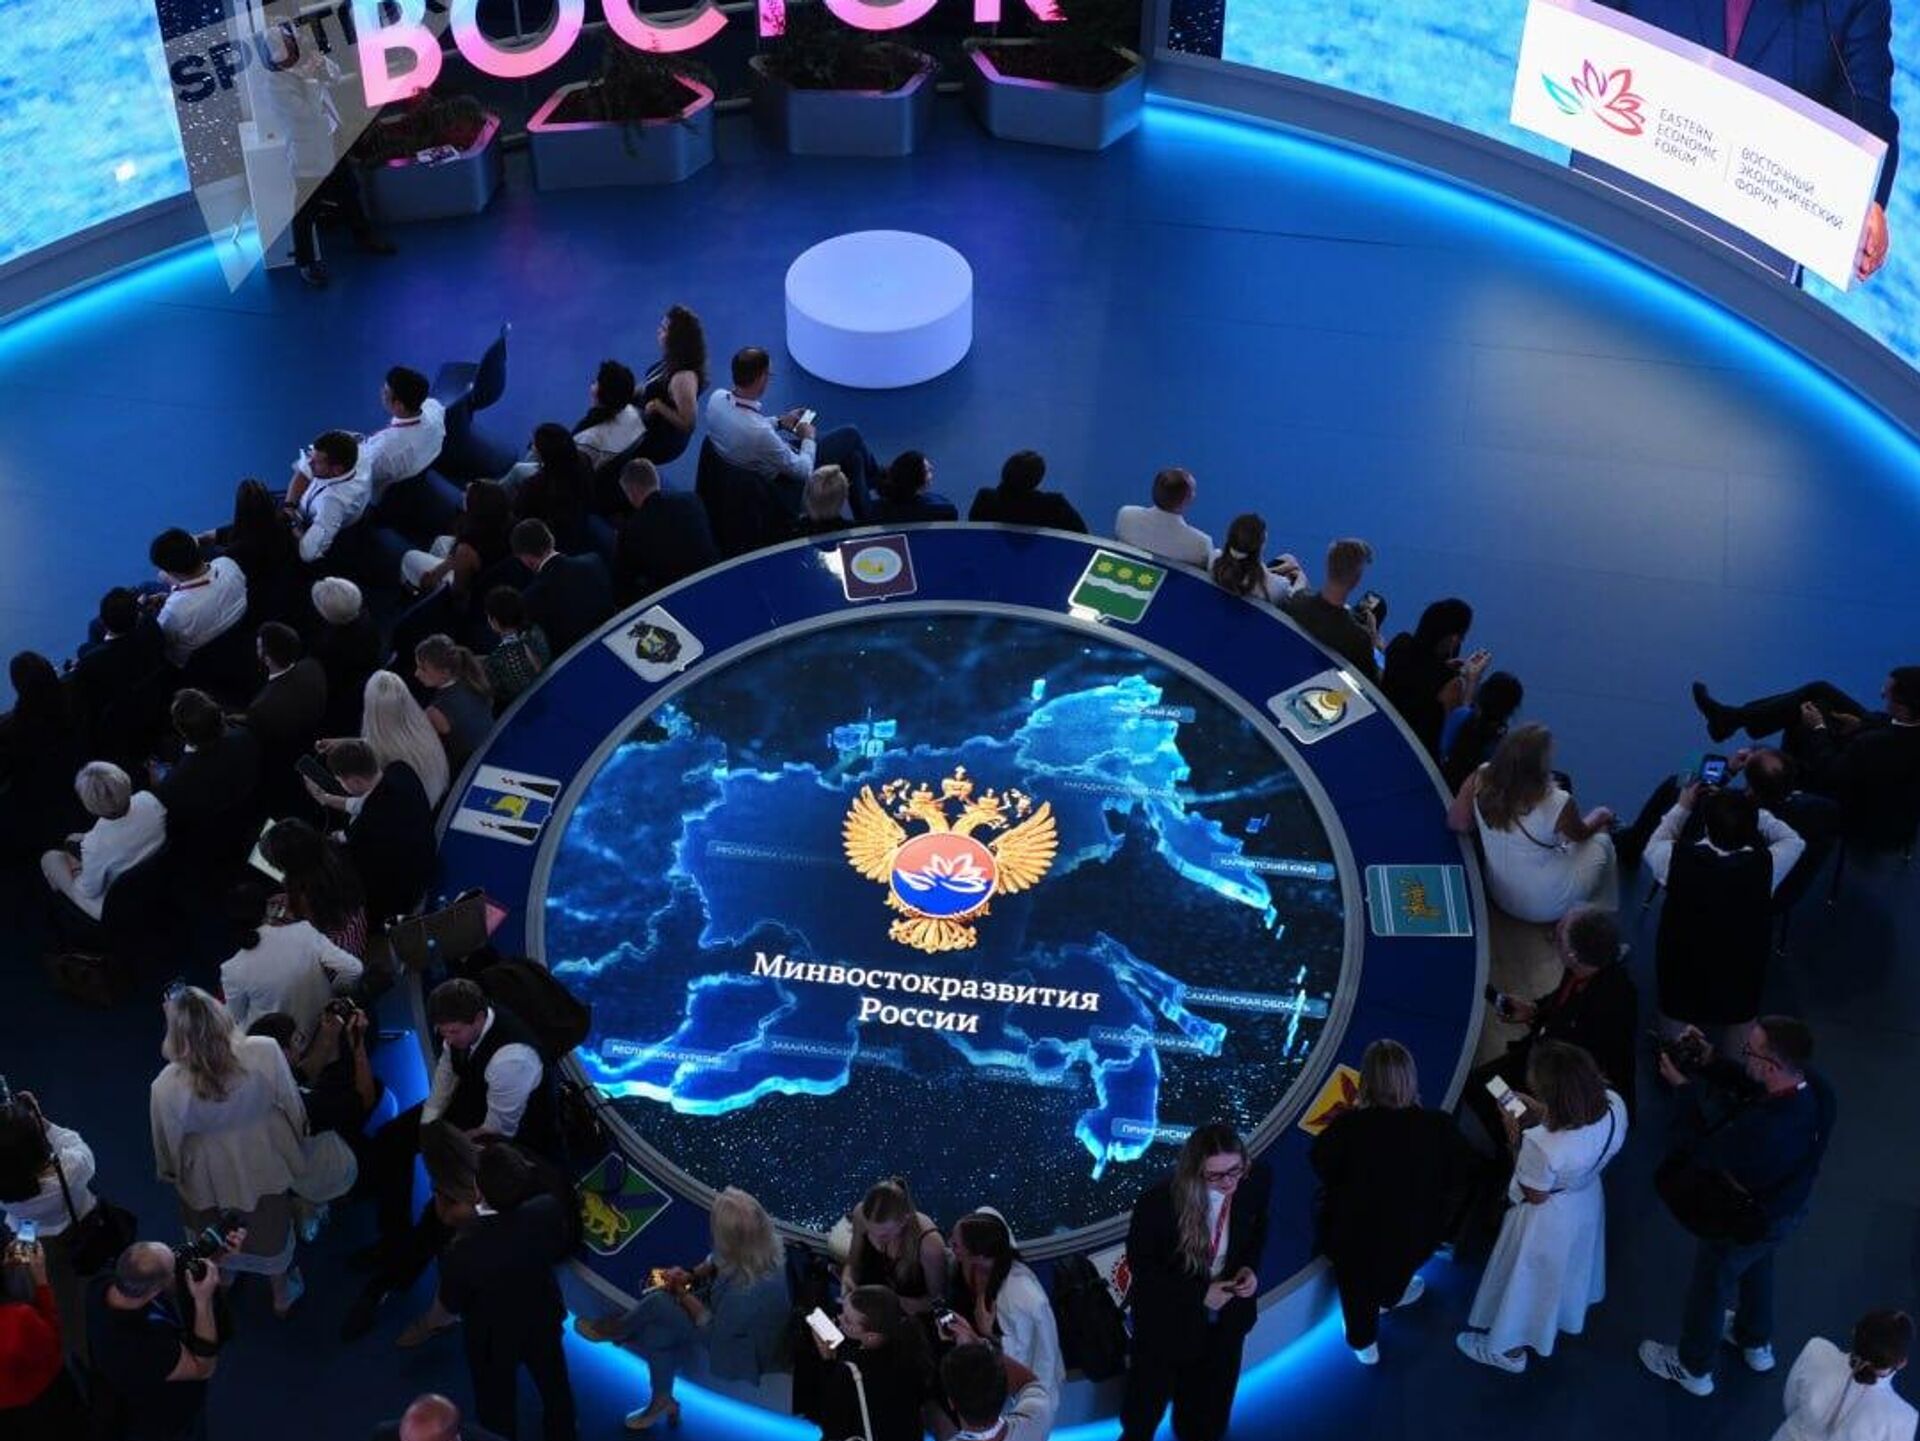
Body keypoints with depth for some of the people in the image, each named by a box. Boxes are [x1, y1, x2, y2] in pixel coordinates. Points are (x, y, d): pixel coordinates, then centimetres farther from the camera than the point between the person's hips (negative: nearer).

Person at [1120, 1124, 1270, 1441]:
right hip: (1169, 1317, -3)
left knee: (1210, 1403, 27)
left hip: (1226, 1314, 3)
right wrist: (1198, 1293, -25)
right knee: (1150, 1395, 23)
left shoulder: (1257, 1180, -22)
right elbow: (1140, 1264, -18)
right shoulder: (1159, 1201, -34)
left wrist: (1250, 1267, -16)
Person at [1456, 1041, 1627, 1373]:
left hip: (1547, 1221, -6)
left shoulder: (1543, 1147, -44)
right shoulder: (1614, 1105, -28)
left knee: (1524, 1281, 23)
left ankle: (1509, 1348, 48)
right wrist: (1540, 1112, -10)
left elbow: (1535, 1195, -22)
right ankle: (1569, 1314, 66)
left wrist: (1515, 1138, -20)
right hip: (1587, 1202, 6)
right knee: (1569, 1264, 36)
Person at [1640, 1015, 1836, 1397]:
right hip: (1791, 1204, 7)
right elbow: (1747, 1083, -6)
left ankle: (1693, 1368, 50)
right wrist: (1708, 1062, -16)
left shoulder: (1761, 1130, -47)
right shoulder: (1812, 1083, -26)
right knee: (1757, 1267, 36)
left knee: (1710, 1285, 23)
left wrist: (1684, 1086, -20)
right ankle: (1756, 1344, 63)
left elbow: (1696, 1149, -29)